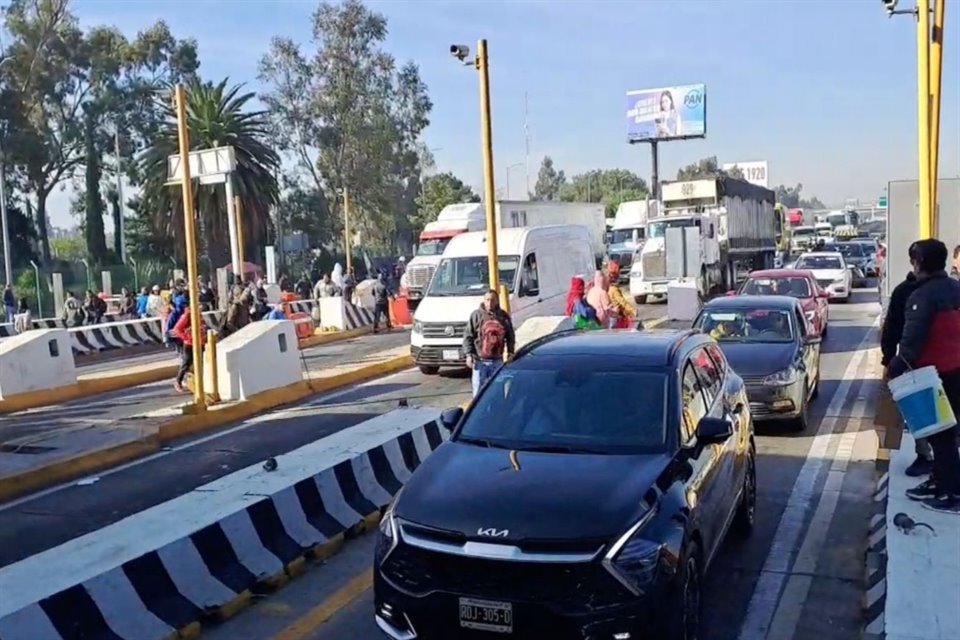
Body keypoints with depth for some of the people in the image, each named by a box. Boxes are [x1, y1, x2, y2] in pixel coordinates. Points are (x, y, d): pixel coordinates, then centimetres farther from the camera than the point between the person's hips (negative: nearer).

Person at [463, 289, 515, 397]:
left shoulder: (504, 316, 4)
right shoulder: (476, 315, -5)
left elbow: (510, 337, 14)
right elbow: (468, 336, -5)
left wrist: (510, 352, 9)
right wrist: (468, 354, -11)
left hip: (497, 361, 3)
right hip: (480, 361, -3)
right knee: (478, 390, 0)